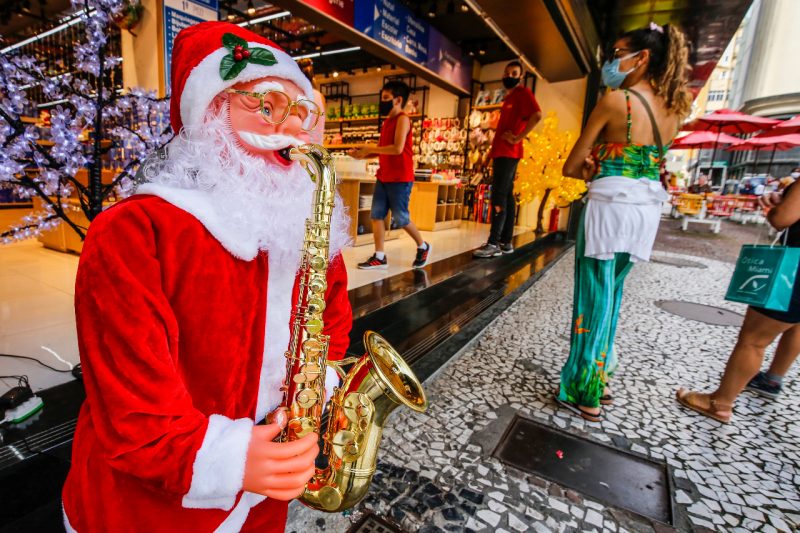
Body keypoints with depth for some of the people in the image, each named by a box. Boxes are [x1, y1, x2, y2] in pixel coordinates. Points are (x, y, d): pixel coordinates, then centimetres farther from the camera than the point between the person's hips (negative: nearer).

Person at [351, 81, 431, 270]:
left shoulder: (402, 119, -9)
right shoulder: (387, 121, 16)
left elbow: (397, 148, -22)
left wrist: (370, 148, -15)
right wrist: (363, 154, 1)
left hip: (400, 179, -8)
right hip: (383, 178, 8)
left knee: (401, 218, 0)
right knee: (376, 215, 2)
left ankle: (423, 247, 22)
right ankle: (379, 257, 7)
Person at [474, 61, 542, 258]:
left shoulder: (523, 92, -3)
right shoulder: (509, 97, 24)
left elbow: (537, 115, -19)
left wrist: (518, 138, -18)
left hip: (508, 153, -9)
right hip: (501, 152, 9)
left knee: (499, 196, -14)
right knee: (507, 195, 6)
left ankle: (494, 243, -16)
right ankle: (506, 242, 8)